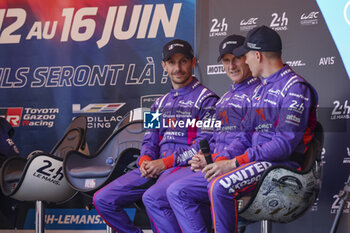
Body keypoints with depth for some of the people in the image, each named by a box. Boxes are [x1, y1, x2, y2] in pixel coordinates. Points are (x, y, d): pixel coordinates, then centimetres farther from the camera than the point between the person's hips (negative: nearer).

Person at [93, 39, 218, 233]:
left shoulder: (206, 99, 1)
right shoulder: (160, 103, 25)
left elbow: (204, 145, -9)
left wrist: (165, 163, -15)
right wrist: (145, 160, -2)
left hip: (186, 166, -7)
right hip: (156, 166, 7)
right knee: (102, 199, -6)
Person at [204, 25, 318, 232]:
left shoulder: (295, 88, -9)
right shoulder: (261, 89, 22)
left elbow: (285, 143, -18)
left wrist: (235, 163, -20)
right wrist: (224, 161, 0)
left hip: (281, 164, -9)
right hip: (255, 161, 9)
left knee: (220, 186, -32)